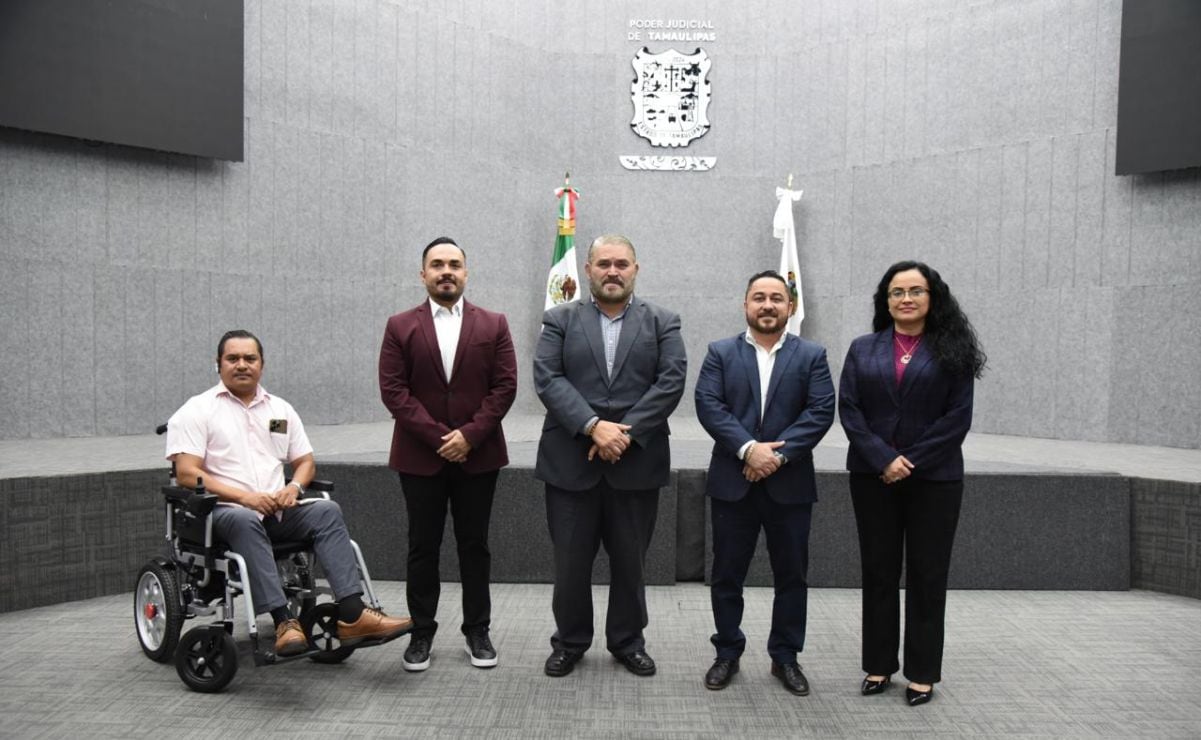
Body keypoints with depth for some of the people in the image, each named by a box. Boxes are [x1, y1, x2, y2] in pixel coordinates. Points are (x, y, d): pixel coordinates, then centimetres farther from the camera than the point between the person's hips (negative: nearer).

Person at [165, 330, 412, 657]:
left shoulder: (281, 409, 18)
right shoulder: (198, 410, 3)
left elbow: (306, 461, 20)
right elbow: (187, 473, -8)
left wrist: (294, 487, -4)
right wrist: (243, 496, -18)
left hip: (277, 509, 4)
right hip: (223, 510, -4)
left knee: (326, 510, -23)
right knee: (244, 520, -37)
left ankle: (351, 615, -32)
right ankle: (284, 621, -41)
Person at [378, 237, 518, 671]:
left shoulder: (493, 325, 4)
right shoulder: (400, 327, 3)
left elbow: (505, 386, -2)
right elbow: (393, 390, -4)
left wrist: (469, 435, -13)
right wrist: (438, 437, -13)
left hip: (478, 455, 0)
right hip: (419, 456, 0)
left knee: (474, 545, 9)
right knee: (423, 547, 8)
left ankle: (477, 630, 20)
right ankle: (421, 631, 20)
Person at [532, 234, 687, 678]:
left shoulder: (663, 323, 7)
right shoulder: (560, 320, 7)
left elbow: (671, 382, -4)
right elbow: (547, 378, -6)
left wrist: (624, 432, -15)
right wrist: (593, 426, -18)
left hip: (637, 462, 0)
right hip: (570, 461, 0)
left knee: (630, 560, 11)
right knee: (570, 560, 8)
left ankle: (628, 641, 29)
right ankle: (570, 641, 26)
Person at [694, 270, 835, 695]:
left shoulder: (812, 356, 5)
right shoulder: (721, 353, 6)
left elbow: (821, 411, -6)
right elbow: (708, 405, -7)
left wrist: (779, 453, -17)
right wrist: (748, 448, -19)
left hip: (790, 484, 0)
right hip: (732, 482, 0)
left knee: (792, 574, 9)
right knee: (727, 573, 8)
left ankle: (785, 657, 25)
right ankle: (727, 653, 24)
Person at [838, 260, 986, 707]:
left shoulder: (951, 351, 1)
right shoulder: (863, 349, 7)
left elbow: (958, 417, -5)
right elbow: (849, 410, 0)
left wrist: (912, 461, -12)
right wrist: (883, 459, -12)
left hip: (934, 477, -2)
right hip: (873, 476, 2)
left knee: (927, 574, 6)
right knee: (878, 570, 9)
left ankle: (923, 673, 17)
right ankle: (879, 665, 20)